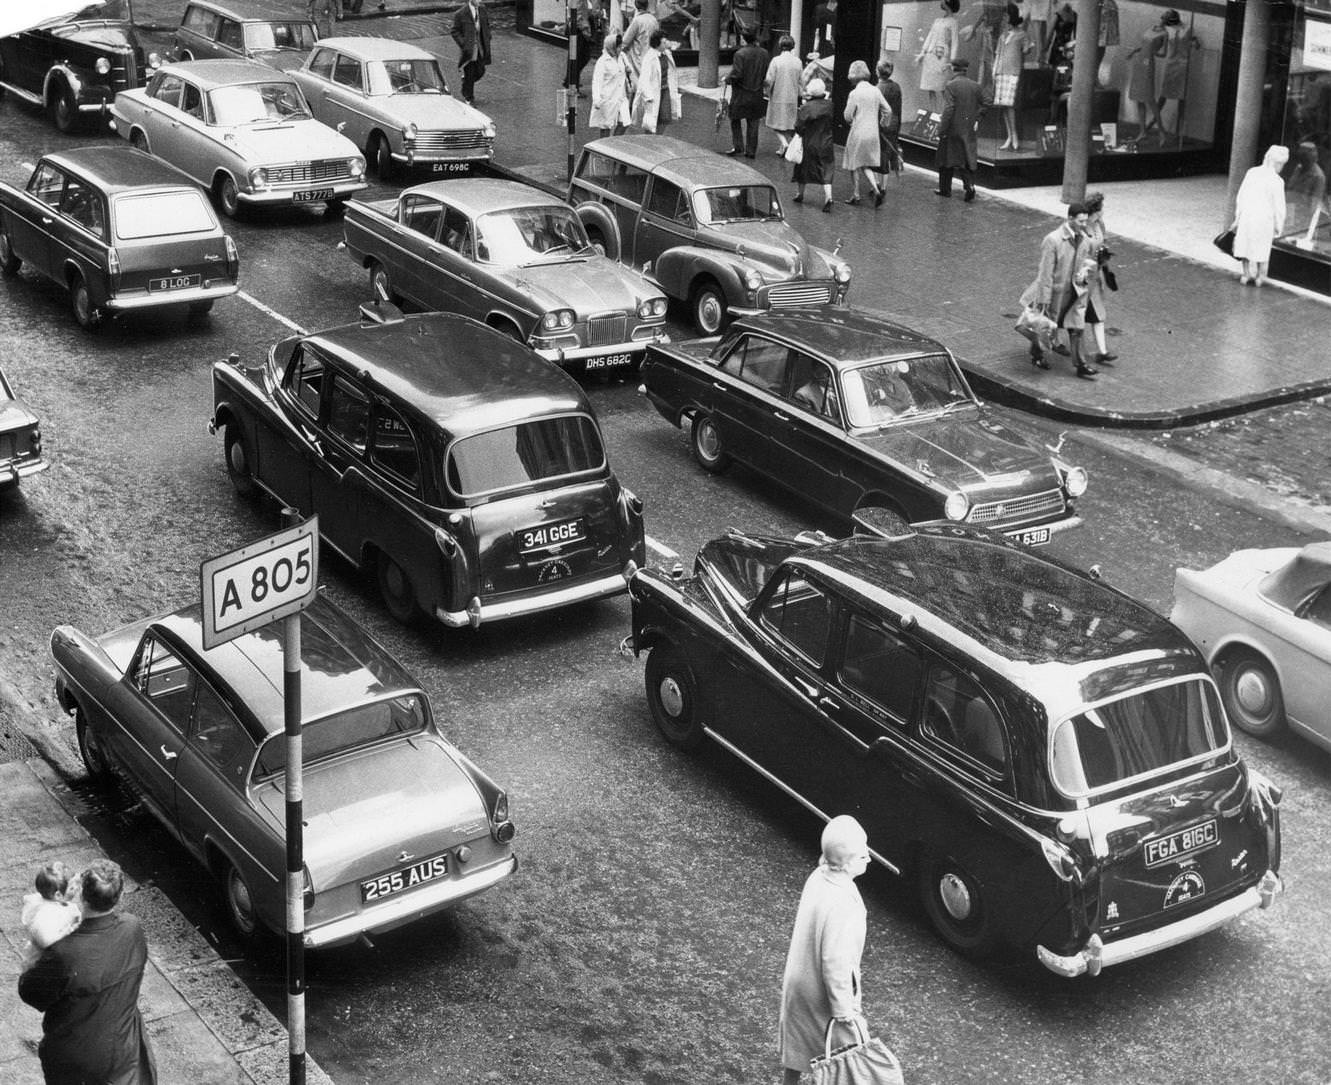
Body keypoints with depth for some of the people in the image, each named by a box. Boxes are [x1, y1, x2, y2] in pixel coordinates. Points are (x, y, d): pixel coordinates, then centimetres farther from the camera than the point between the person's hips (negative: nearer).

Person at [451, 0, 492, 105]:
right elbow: (455, 32, -8)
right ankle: (468, 98, 19)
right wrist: (464, 44, -17)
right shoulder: (460, 14, -14)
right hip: (468, 49, -5)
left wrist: (487, 41, 5)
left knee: (480, 71, 8)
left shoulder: (482, 10, 2)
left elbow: (486, 26, 15)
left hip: (480, 49, 5)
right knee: (469, 75, 2)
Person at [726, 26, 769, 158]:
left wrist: (727, 79, -2)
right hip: (757, 94, 5)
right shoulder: (764, 53, -1)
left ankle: (737, 146, 6)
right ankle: (751, 151, 13)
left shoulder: (740, 53, -17)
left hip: (741, 94, -5)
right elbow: (767, 74, 3)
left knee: (735, 120, 12)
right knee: (753, 123, 10)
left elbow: (736, 75, -20)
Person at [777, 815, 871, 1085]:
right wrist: (845, 1011, -19)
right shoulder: (841, 906, -36)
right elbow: (835, 962, -29)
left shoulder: (818, 876, -10)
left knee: (795, 1045, 26)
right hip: (822, 994, -8)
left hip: (799, 979, 8)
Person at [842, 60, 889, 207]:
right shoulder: (875, 91, 1)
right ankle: (876, 190, -5)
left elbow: (848, 116, -12)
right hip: (873, 134, 5)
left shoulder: (854, 93, -15)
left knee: (855, 166, 11)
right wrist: (880, 124, 18)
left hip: (858, 133, -5)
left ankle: (855, 195, 19)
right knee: (866, 166, 14)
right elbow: (888, 111, 4)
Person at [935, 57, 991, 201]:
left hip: (953, 129, -4)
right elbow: (988, 100, 4)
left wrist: (942, 129, -16)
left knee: (946, 158, 10)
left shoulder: (951, 86, -13)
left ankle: (945, 188, 18)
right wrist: (977, 116, 8)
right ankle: (969, 185, -10)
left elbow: (948, 109, -19)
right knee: (968, 158, 9)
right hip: (969, 129, 4)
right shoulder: (974, 85, 4)